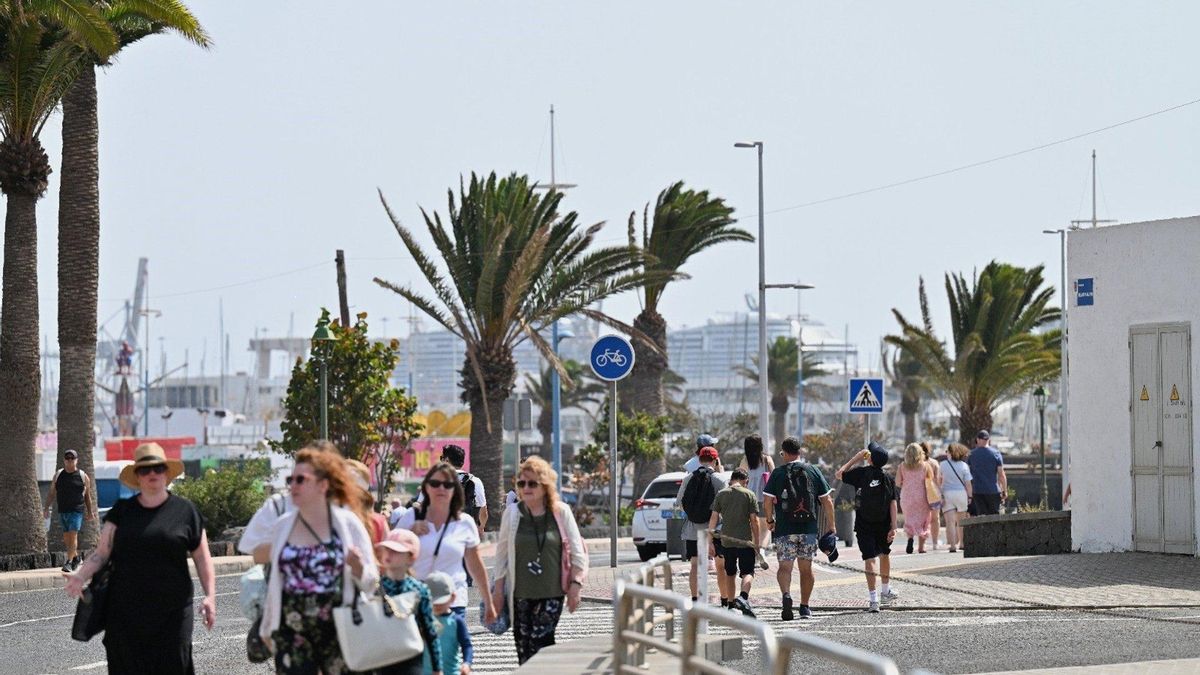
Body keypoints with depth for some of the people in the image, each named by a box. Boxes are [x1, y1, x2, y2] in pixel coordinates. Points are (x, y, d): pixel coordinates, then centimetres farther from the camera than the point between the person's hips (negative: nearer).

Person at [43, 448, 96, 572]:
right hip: (62, 510, 4)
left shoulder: (83, 476, 3)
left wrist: (90, 512, 9)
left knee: (73, 535, -14)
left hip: (76, 510, -4)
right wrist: (46, 507, 4)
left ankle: (69, 562, -16)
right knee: (66, 538, 9)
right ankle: (76, 558, 28)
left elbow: (88, 495, 9)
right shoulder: (58, 475, 9)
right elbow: (52, 493, 12)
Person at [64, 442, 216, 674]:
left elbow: (202, 559, 7)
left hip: (171, 614, -2)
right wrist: (80, 575, -13)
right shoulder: (122, 511, 10)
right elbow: (102, 553, 6)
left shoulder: (184, 511, 6)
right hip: (126, 612, 2)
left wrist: (210, 596, -5)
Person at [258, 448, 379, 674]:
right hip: (292, 634, 2)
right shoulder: (283, 526, 6)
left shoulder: (347, 524, -1)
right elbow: (275, 581, 15)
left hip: (339, 630, -2)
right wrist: (268, 627, 20)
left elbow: (371, 582, 2)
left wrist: (358, 567, -20)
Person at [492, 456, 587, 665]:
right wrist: (498, 589, 8)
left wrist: (576, 585, -4)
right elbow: (502, 553, 10)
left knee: (540, 641, -13)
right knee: (523, 644, 2)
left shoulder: (561, 512, 0)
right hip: (520, 592, 2)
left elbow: (577, 552, 3)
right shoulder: (512, 513, 4)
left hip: (552, 592, -2)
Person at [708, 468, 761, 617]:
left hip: (727, 540, 3)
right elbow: (754, 520, -3)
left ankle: (730, 605, 23)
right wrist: (757, 542, 3)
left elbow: (714, 518, 3)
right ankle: (743, 597, -30)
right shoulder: (749, 495, -1)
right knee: (748, 573, -4)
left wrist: (710, 542, 5)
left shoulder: (721, 494, 6)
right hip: (745, 541, -3)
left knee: (730, 573, 16)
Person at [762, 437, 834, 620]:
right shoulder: (813, 471, 5)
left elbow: (767, 500, -6)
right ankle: (804, 607, 14)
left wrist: (770, 519, 11)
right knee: (806, 568, 11)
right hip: (809, 528, 2)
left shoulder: (778, 473, -1)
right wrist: (831, 526, 9)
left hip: (784, 529, -2)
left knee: (784, 566, 0)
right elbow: (827, 500, 3)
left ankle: (786, 594, -26)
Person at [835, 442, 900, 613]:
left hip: (864, 525, -2)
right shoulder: (888, 478, -1)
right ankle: (886, 591, 37)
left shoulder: (861, 473, -7)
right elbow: (893, 503, -6)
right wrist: (893, 527, -6)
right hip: (883, 525, 2)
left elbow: (839, 474, 6)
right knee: (885, 554, 23)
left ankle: (873, 599, -15)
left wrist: (855, 458, 11)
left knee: (869, 559, -6)